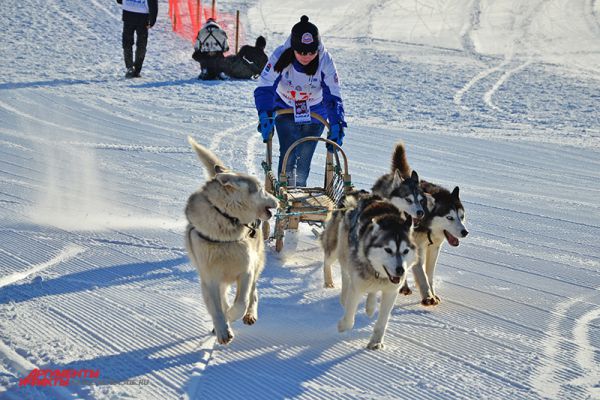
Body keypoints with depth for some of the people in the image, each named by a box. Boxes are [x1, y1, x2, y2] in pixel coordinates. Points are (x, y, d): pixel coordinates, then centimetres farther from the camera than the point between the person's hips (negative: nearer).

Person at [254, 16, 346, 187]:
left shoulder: (325, 61, -26)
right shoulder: (280, 57, -28)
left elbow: (332, 96, -22)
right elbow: (264, 88, -26)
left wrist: (336, 126, -34)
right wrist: (265, 115, -43)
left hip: (314, 115, 1)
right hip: (285, 110, -1)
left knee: (304, 159, 2)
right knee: (288, 156, -16)